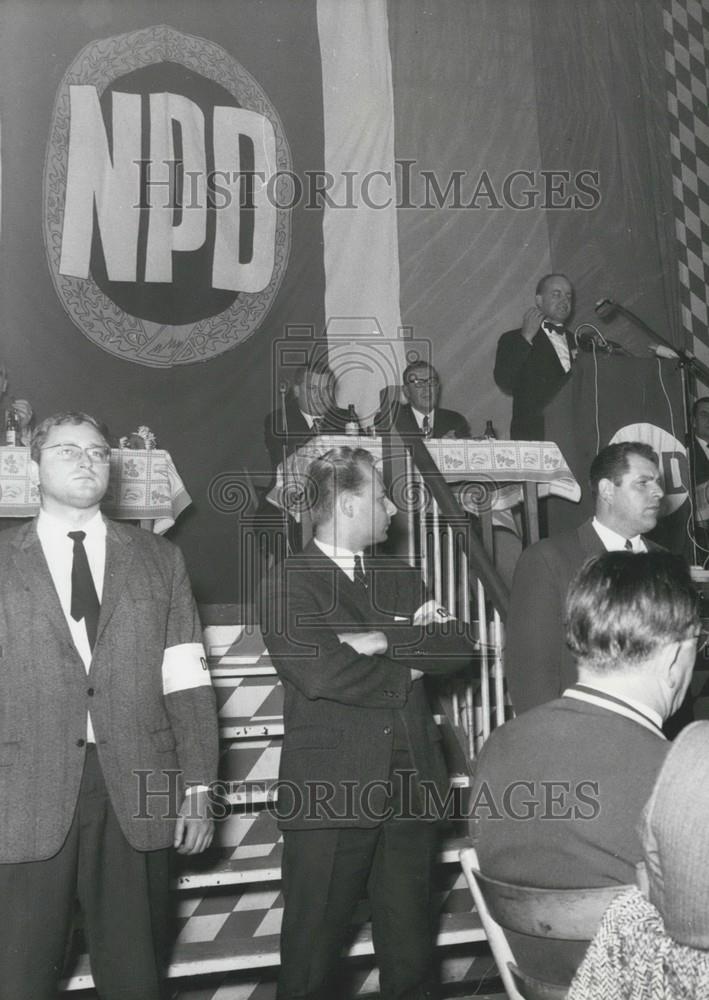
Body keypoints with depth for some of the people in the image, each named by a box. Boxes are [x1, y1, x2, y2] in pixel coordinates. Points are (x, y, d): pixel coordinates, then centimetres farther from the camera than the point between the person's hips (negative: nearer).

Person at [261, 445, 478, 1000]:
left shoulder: (402, 577, 15)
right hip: (330, 793, -5)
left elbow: (458, 646, 2)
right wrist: (408, 671, -6)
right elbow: (320, 672, -19)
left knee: (412, 943, 14)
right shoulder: (291, 582, -5)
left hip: (411, 788, 5)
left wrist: (385, 639, -12)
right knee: (314, 943, 6)